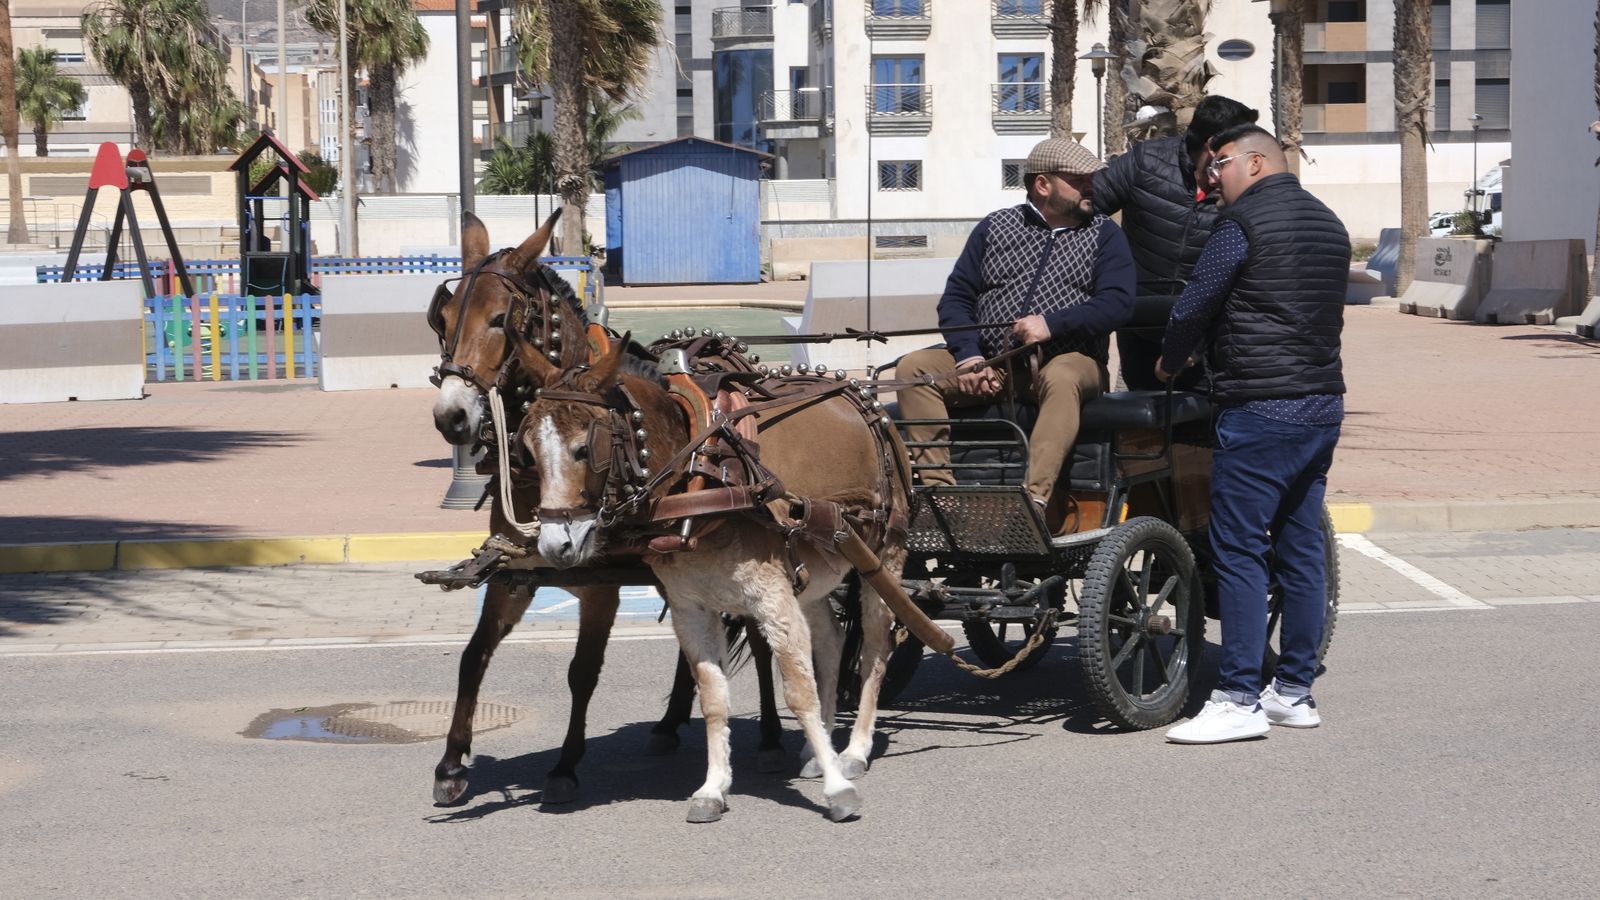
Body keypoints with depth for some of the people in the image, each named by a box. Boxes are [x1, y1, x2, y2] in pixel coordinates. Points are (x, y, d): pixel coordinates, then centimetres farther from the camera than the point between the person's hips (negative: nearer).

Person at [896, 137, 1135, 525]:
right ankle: (936, 488, -29)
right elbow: (956, 298, 9)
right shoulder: (995, 227, 16)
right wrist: (969, 358, -9)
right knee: (913, 367, -19)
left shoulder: (1104, 235, 11)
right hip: (989, 363, 3)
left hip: (1068, 358, -3)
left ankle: (1034, 497, -51)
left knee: (1061, 379, -39)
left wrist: (1051, 324, -20)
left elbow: (1117, 302, -5)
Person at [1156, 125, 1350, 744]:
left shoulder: (1244, 221, -9)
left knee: (1238, 551, -6)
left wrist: (1169, 361, 10)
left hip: (1259, 411, -9)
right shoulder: (1327, 223, 16)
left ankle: (1239, 700, -7)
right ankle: (1295, 693, 15)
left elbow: (1193, 307, -8)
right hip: (1322, 403, 9)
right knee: (1301, 549, 11)